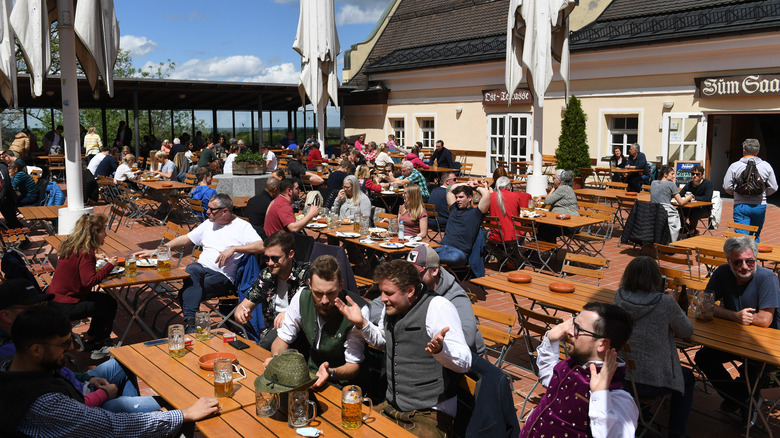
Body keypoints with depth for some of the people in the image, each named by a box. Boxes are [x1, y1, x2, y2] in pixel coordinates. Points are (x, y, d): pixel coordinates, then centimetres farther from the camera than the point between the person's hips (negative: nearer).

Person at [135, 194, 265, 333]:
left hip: (223, 276, -5)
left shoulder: (242, 226, 1)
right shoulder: (209, 224, 21)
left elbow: (260, 247, -13)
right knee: (192, 269, -33)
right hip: (201, 268, 5)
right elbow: (185, 239, 24)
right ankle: (190, 322, -40)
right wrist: (155, 251, 18)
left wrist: (233, 249, -21)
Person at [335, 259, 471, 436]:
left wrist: (440, 349, -41)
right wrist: (361, 324, 11)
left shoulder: (438, 307, -15)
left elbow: (465, 362, -20)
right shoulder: (391, 308, 8)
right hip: (391, 407, 7)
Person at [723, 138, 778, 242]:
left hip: (741, 206, -3)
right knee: (756, 236, 19)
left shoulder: (734, 166, -5)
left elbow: (727, 187, -4)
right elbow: (773, 188, 5)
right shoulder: (766, 166, 2)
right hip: (760, 206, 3)